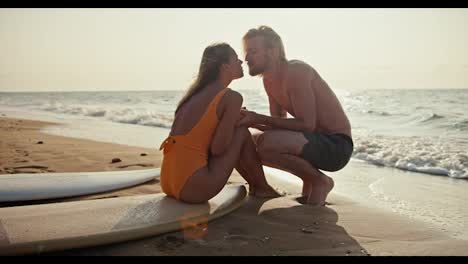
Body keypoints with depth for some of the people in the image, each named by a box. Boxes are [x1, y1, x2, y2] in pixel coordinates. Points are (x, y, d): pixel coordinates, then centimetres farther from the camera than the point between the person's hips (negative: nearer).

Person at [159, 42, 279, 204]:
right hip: (194, 190, -8)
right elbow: (217, 148, -11)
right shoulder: (232, 97, -8)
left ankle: (254, 185, 35)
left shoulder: (198, 92, 14)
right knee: (242, 132, 5)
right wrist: (238, 121, 6)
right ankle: (262, 188, 22)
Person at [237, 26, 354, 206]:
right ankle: (309, 180, 12)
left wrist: (259, 119, -24)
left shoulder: (296, 71, -19)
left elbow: (306, 124, -25)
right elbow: (280, 124, 12)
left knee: (264, 141, -30)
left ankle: (319, 181, -6)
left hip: (336, 145, -9)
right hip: (315, 141, 9)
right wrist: (251, 121, -7)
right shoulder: (269, 80, 8)